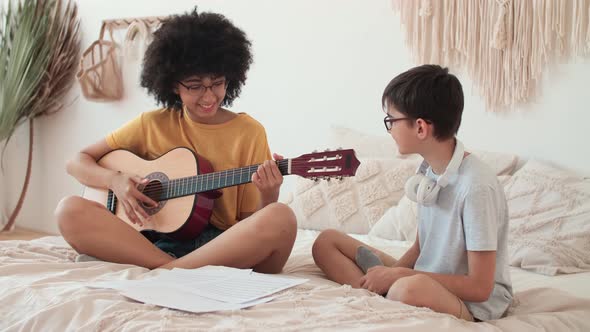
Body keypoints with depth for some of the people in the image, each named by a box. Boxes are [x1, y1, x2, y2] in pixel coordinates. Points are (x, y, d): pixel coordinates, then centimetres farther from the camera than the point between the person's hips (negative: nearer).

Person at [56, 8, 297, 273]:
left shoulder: (249, 132, 6)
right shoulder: (152, 125, 10)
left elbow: (252, 223, 5)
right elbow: (77, 162, 13)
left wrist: (268, 196, -17)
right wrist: (114, 180, -7)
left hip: (225, 248, -1)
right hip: (157, 241, 1)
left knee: (281, 218, -32)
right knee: (70, 210, -22)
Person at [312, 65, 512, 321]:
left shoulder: (476, 186, -22)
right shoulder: (428, 170, 2)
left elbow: (480, 287, -20)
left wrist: (396, 274, -17)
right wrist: (389, 276, -8)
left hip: (473, 304, -8)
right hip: (426, 281, 9)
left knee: (412, 288, -43)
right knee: (326, 241, 3)